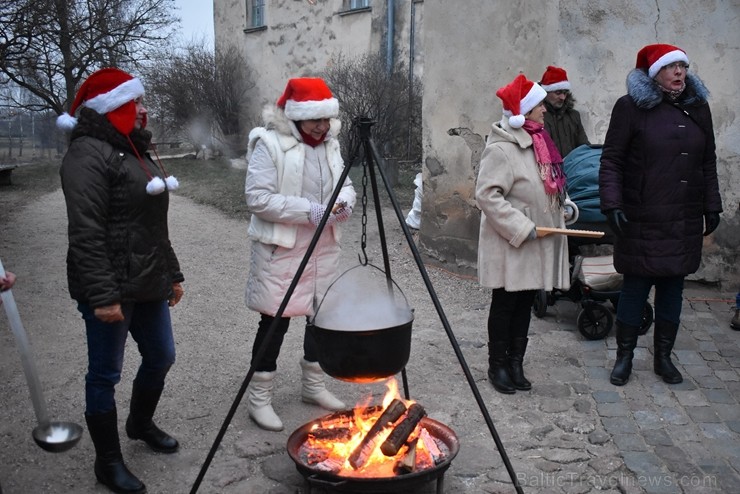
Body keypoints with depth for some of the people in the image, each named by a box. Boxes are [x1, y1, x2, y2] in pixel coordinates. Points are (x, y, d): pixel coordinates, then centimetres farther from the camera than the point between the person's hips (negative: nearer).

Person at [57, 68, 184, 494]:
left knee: (161, 357, 19)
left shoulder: (136, 150, 16)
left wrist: (172, 274, 20)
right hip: (112, 288, -9)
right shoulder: (89, 154, -13)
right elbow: (86, 233, -20)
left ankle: (141, 424, 44)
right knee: (105, 374, 5)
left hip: (148, 284, 9)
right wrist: (102, 295, -23)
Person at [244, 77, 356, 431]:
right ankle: (259, 397, 14)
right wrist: (309, 211, -22)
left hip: (324, 247, 7)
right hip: (280, 249, -7)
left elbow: (345, 183, 16)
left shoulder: (330, 142, 10)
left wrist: (344, 201, -8)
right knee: (276, 319, -2)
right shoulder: (269, 143, -12)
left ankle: (313, 384, 31)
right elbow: (257, 197, -18)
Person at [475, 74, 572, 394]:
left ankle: (515, 364, 23)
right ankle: (497, 366, 18)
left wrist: (560, 206, 9)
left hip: (536, 245, 9)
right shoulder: (501, 149, -17)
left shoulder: (537, 142, 12)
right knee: (505, 304, 3)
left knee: (525, 304, 13)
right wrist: (521, 228, -23)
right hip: (510, 246, -9)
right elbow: (486, 194, -23)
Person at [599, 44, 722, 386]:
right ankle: (624, 358, 20)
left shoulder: (698, 107, 11)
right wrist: (612, 205, -15)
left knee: (672, 290, 12)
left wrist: (712, 207, 14)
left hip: (685, 222, 5)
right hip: (642, 221, -4)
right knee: (635, 289, 4)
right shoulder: (631, 107, -5)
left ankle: (663, 358, 27)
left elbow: (708, 163, 16)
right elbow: (611, 160, -6)